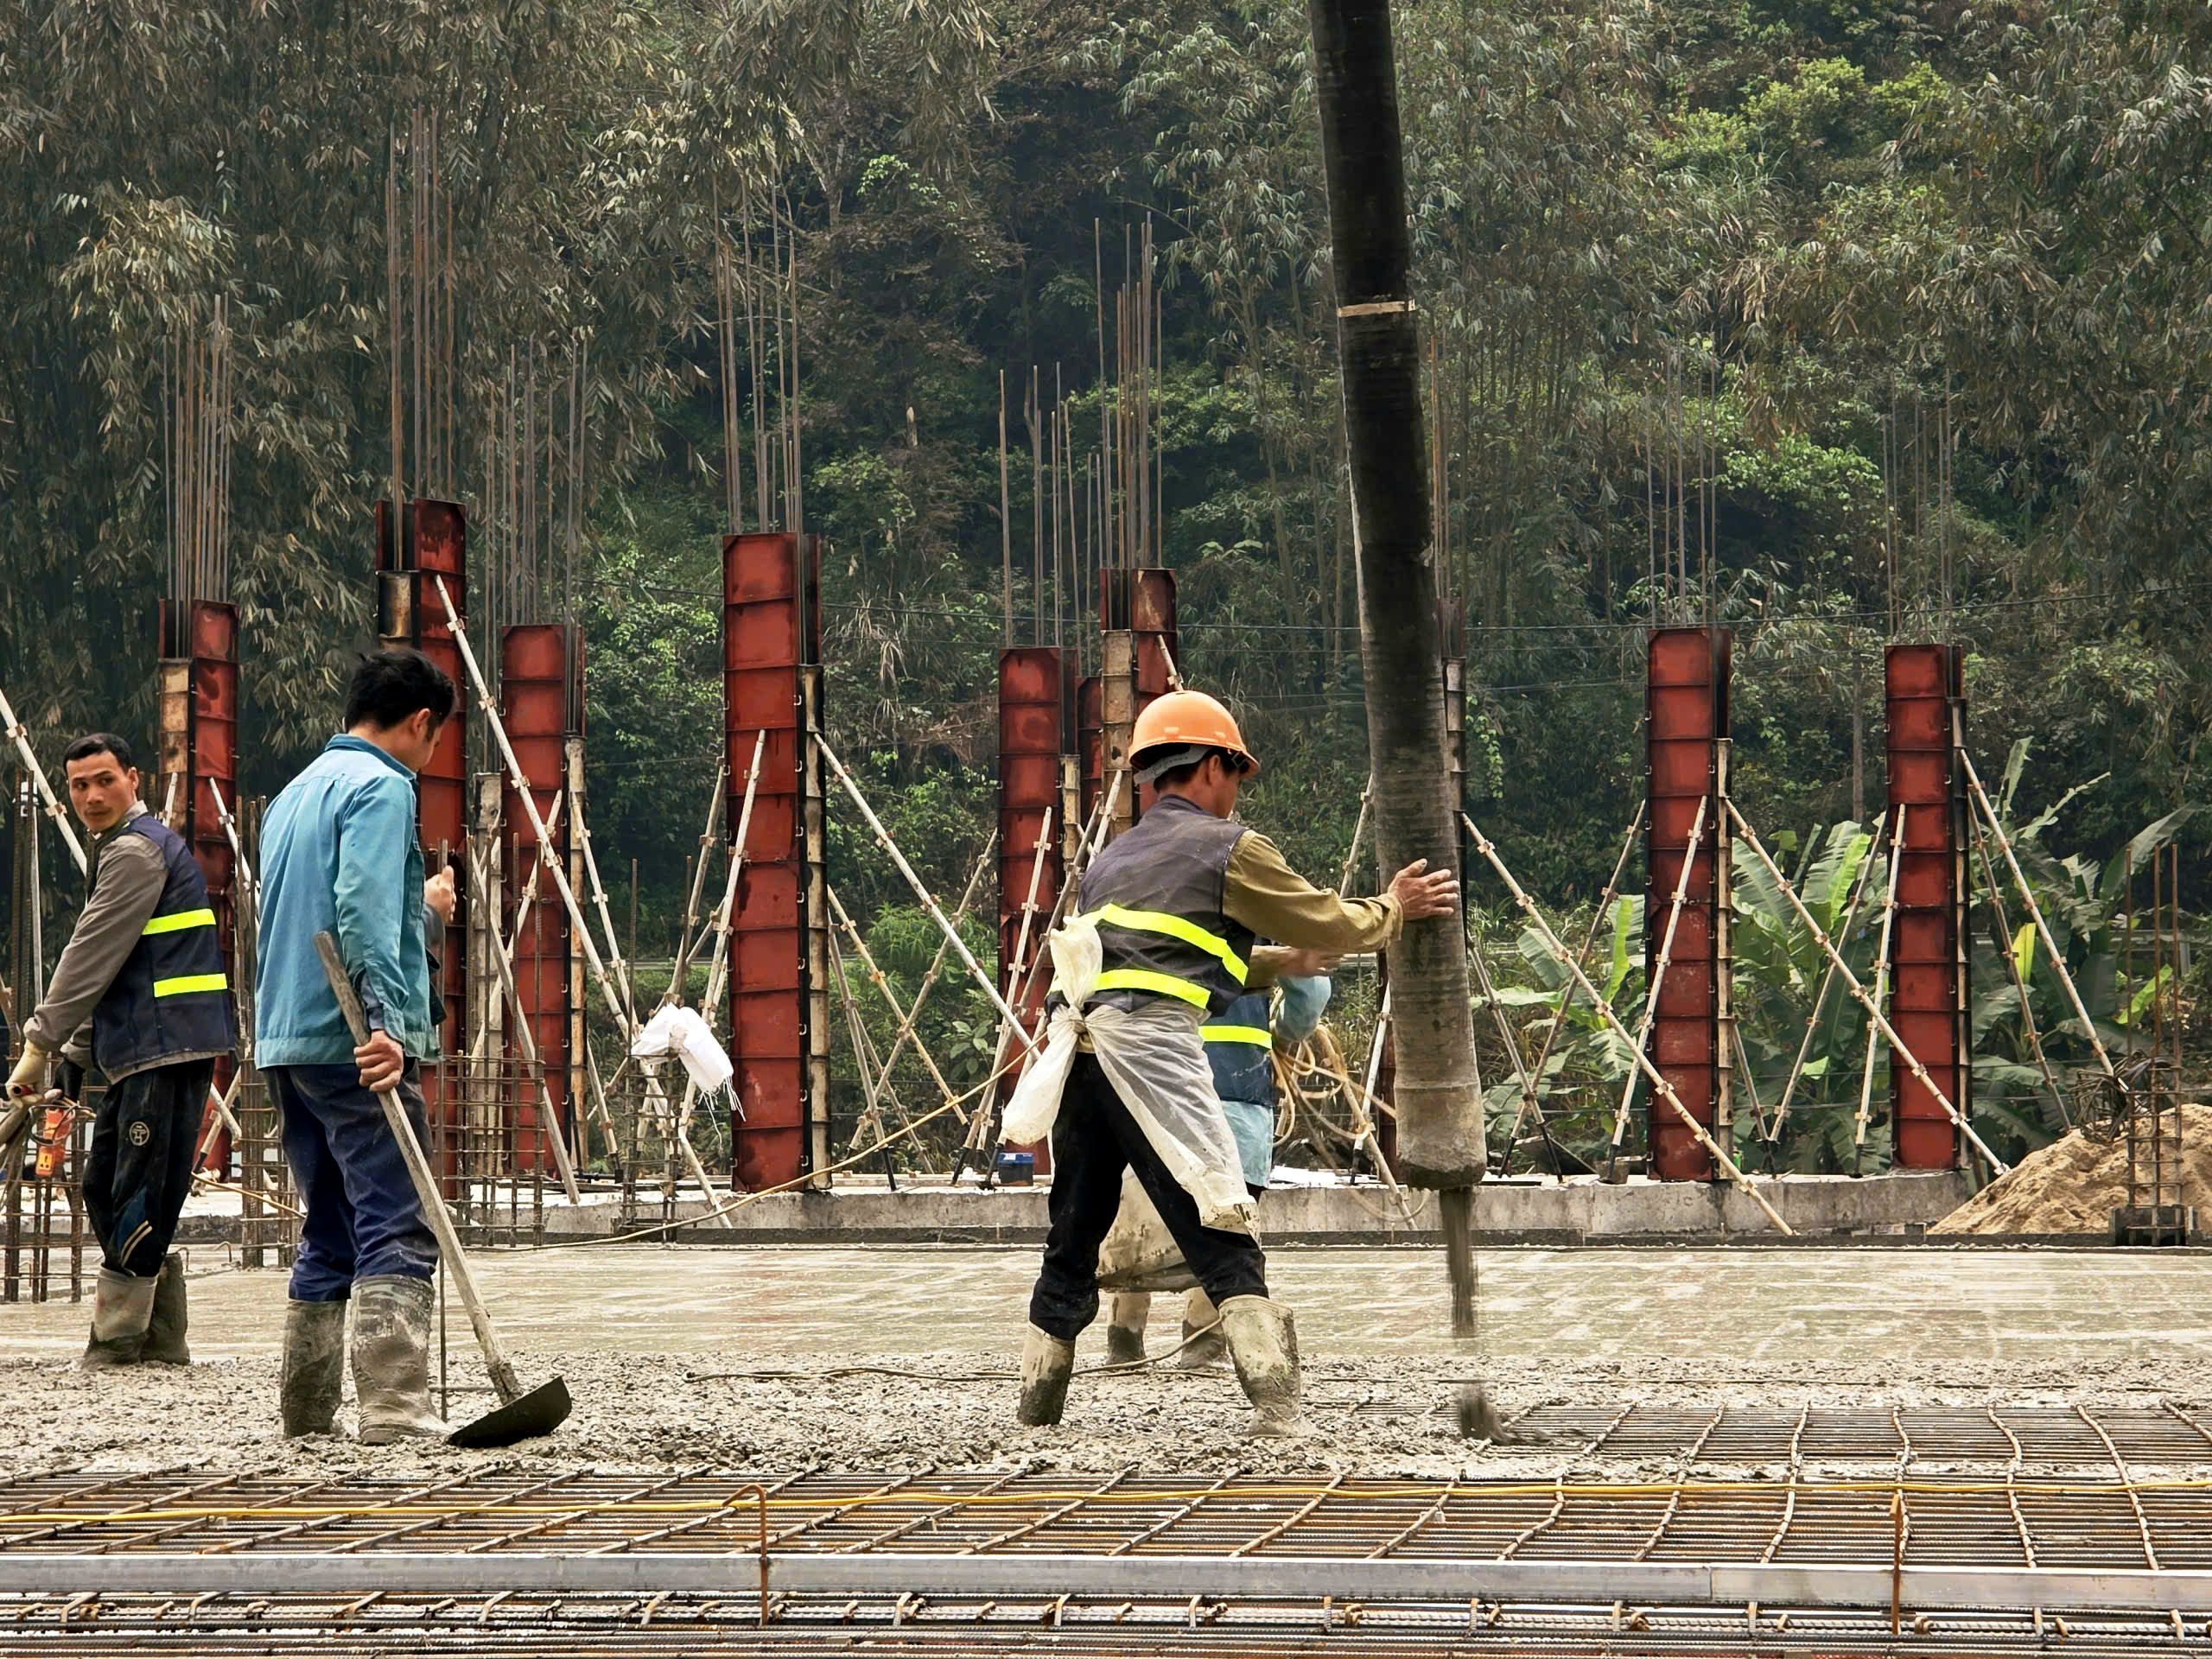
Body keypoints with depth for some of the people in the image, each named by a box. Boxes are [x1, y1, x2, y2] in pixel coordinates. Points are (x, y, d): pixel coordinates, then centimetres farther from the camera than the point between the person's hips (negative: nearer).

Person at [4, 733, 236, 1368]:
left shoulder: (136, 851, -10)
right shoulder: (119, 851, 23)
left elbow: (91, 959, -14)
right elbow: (107, 971, 26)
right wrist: (74, 1056, 19)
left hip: (169, 1048, -11)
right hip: (143, 1052, 11)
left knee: (138, 1200, -9)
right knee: (105, 1189, 11)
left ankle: (117, 1344, -8)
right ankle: (160, 1340, 14)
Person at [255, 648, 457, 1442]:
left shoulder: (295, 793, 23)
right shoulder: (381, 787, -7)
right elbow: (362, 914, -21)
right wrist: (388, 1021, -27)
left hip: (285, 1043, 9)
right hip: (356, 1047, -9)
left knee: (328, 1234, 14)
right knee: (397, 1232, -12)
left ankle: (307, 1407, 15)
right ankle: (395, 1408, -21)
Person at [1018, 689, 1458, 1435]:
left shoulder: (1111, 860, 30)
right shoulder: (1229, 847, 9)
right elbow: (1332, 925, 16)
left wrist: (1280, 963, 46)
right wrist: (1395, 909, 35)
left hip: (1075, 1043, 7)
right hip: (1150, 1043, -7)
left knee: (1071, 1241, 16)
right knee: (1221, 1233, -10)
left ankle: (1034, 1414, 18)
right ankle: (1278, 1414, -18)